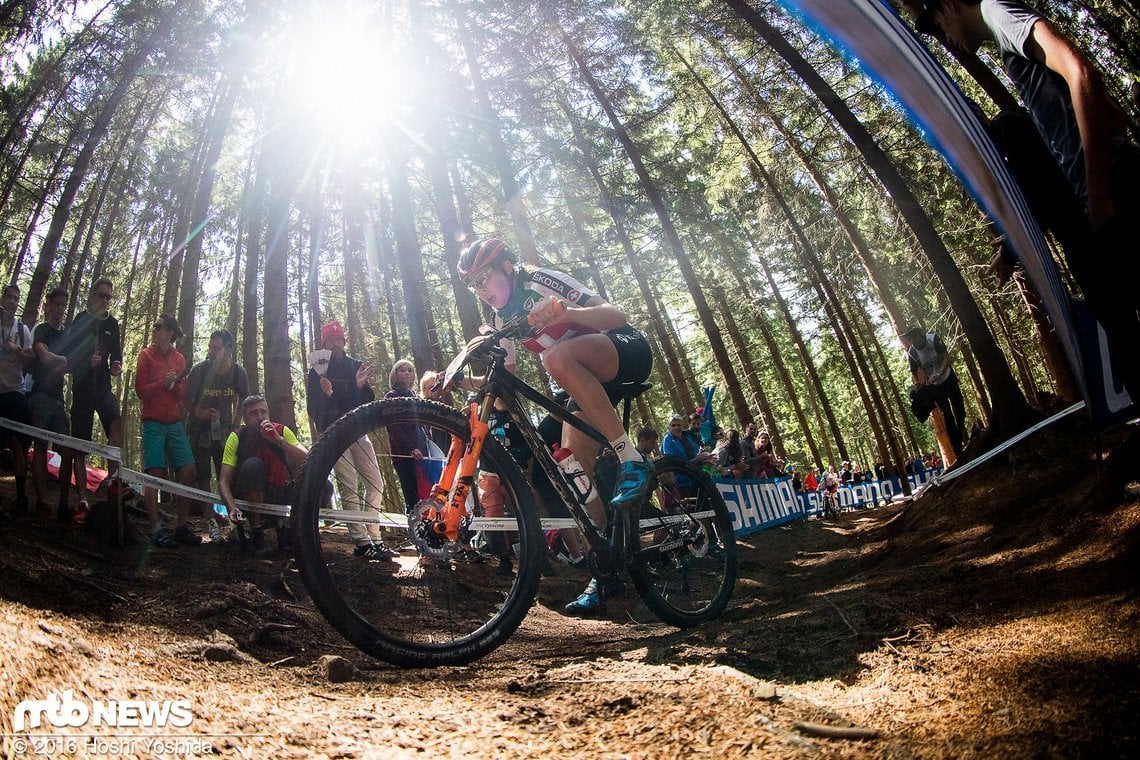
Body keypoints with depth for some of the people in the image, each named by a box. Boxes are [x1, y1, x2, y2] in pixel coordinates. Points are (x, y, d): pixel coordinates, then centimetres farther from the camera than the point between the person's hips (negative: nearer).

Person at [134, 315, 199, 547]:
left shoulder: (179, 358, 12)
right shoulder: (146, 354, 3)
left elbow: (183, 396, 11)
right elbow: (140, 390, -2)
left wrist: (176, 385, -9)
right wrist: (162, 383, -16)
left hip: (175, 423, 4)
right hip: (153, 423, -3)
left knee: (188, 472, -5)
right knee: (154, 473, -9)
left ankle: (182, 525, 3)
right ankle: (156, 529, -9)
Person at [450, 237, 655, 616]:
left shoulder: (542, 283, -15)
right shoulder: (505, 317, 8)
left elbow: (616, 316, -24)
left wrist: (567, 312, -42)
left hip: (629, 350, -8)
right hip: (590, 379, 8)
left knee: (556, 356, -38)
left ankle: (632, 460, -33)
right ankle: (604, 571, 0)